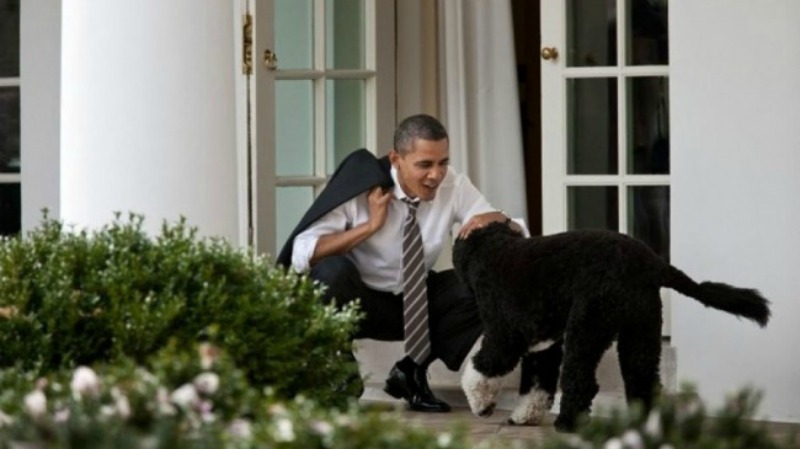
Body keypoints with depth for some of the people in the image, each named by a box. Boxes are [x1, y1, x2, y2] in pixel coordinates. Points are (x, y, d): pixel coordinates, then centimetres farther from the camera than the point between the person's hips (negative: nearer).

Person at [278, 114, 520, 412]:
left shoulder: (453, 186, -10)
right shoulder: (362, 183, -20)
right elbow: (301, 253, -27)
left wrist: (495, 220, -32)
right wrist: (370, 226, -30)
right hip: (359, 302, -4)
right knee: (333, 270, -36)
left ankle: (411, 371, -5)